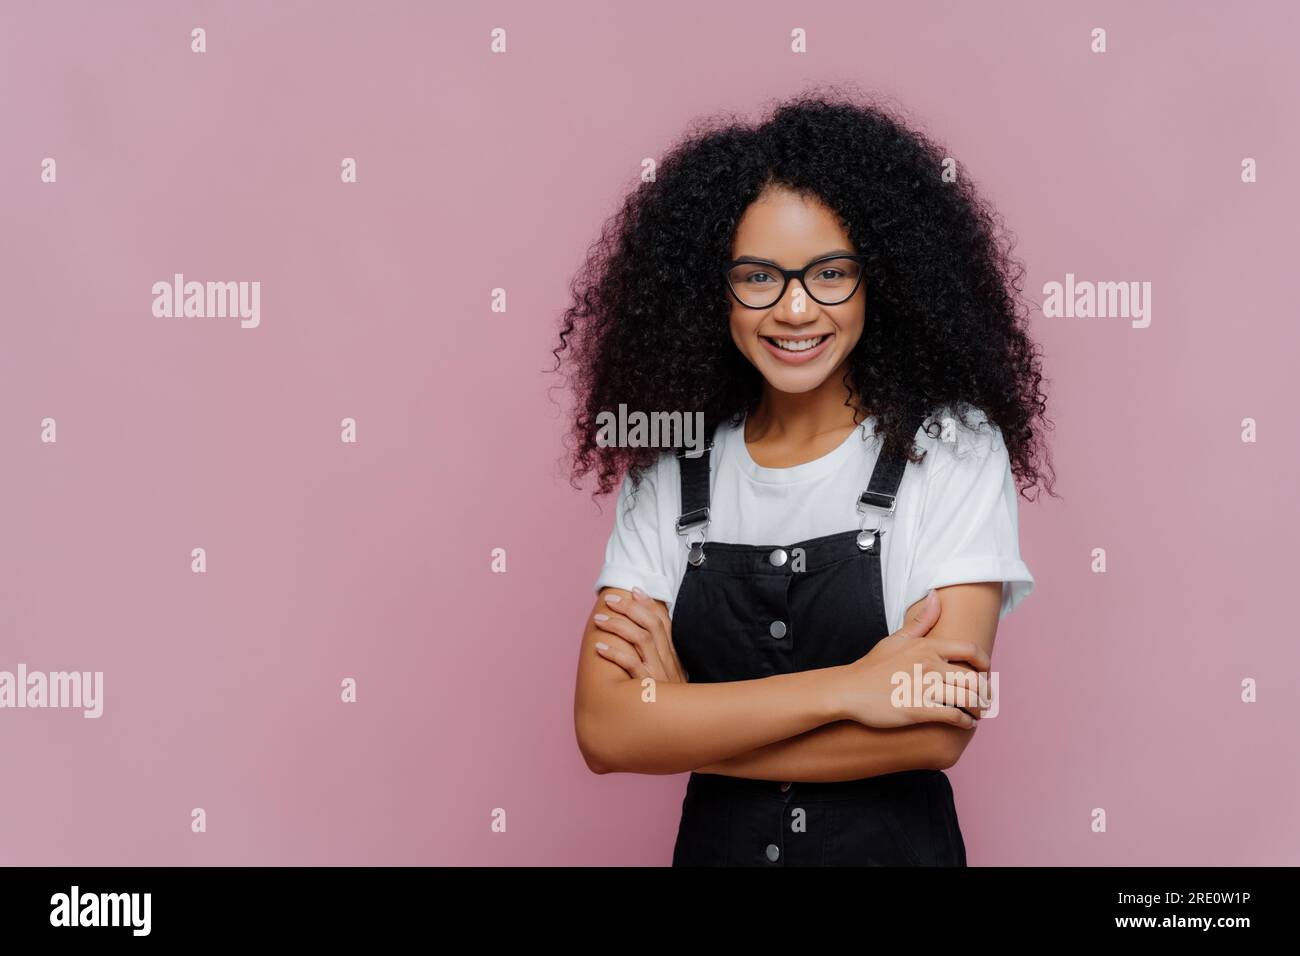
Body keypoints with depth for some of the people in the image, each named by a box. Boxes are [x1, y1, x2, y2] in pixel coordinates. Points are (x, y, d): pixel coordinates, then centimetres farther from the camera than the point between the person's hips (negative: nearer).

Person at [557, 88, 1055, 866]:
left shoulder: (953, 448, -11)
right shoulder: (669, 472, -5)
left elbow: (937, 731, -19)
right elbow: (604, 730, -13)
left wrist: (688, 717, -15)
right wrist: (844, 689, -21)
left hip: (895, 841, -2)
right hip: (713, 843, 2)